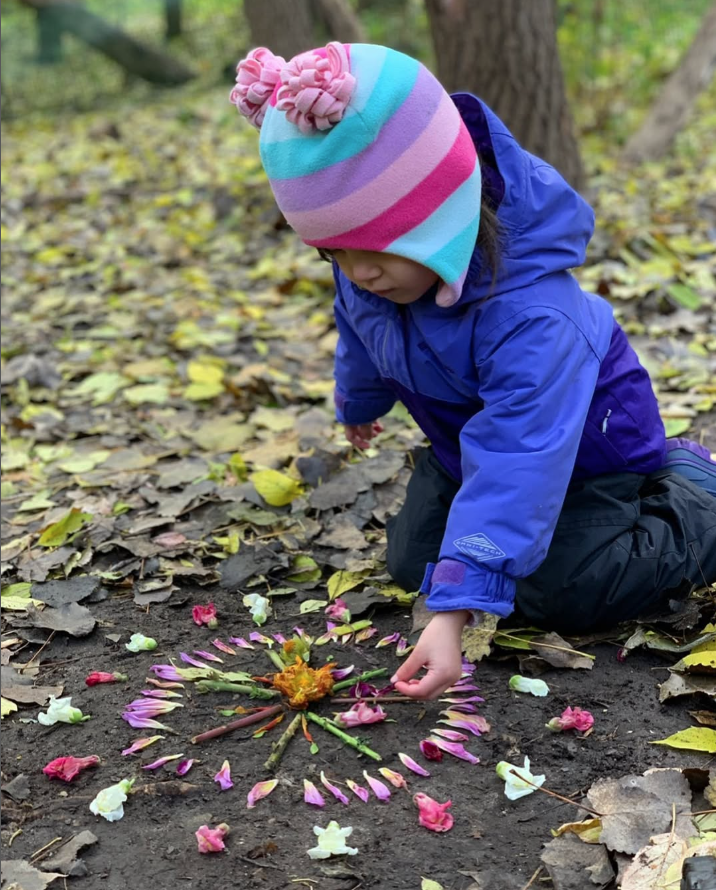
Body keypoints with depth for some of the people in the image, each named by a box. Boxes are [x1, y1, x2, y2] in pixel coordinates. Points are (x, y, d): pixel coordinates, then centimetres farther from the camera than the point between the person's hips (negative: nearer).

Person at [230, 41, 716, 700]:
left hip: (582, 442, -7)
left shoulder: (529, 311, -44)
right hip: (466, 437, 7)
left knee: (564, 599, -11)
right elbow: (361, 331, 4)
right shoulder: (375, 252, -20)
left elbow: (517, 458, -47)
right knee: (412, 564, 9)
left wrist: (455, 610, -50)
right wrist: (359, 404, 25)